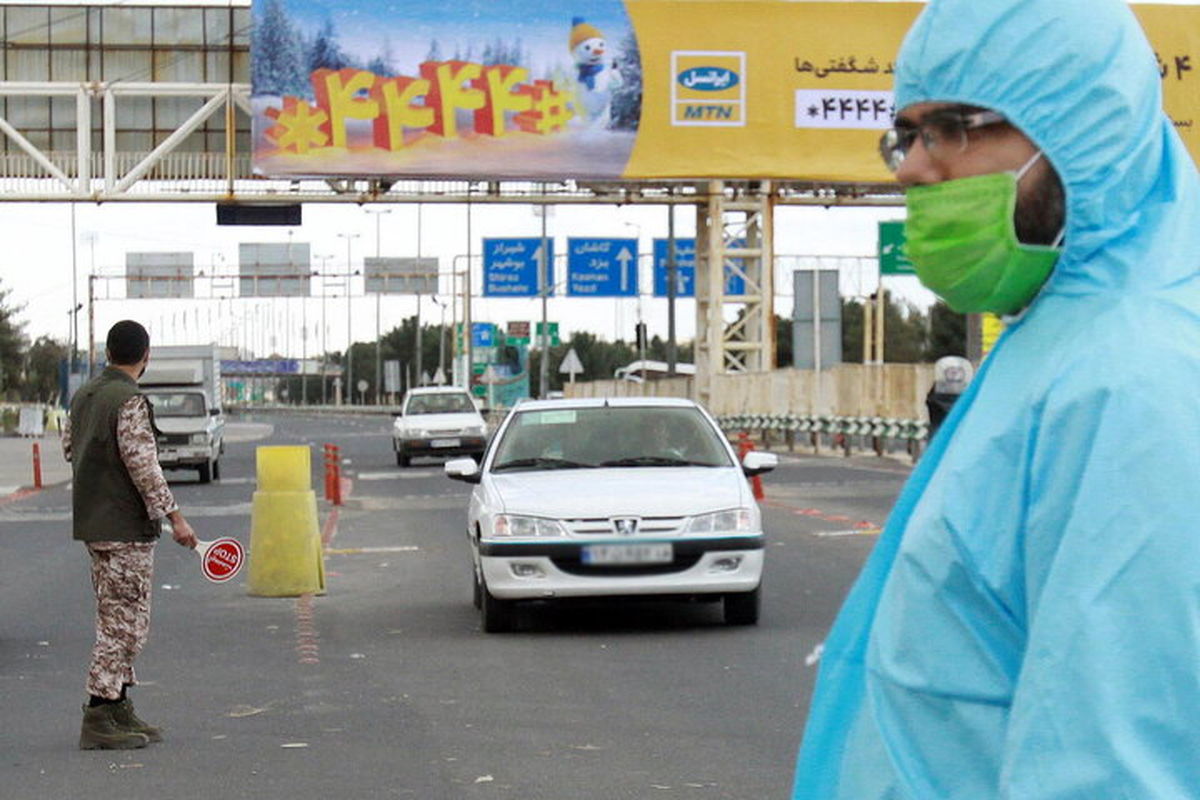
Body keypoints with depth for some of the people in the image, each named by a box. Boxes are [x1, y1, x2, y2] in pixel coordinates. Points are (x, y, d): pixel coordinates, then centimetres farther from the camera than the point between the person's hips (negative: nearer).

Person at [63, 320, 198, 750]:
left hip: (91, 521, 9)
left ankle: (120, 710, 22)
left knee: (117, 619, 16)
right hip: (126, 527, -9)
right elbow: (143, 464, -20)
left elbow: (69, 446, 19)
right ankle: (98, 719, -5)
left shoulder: (83, 395, 10)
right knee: (124, 623, -5)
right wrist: (174, 516, -17)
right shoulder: (129, 401, -16)